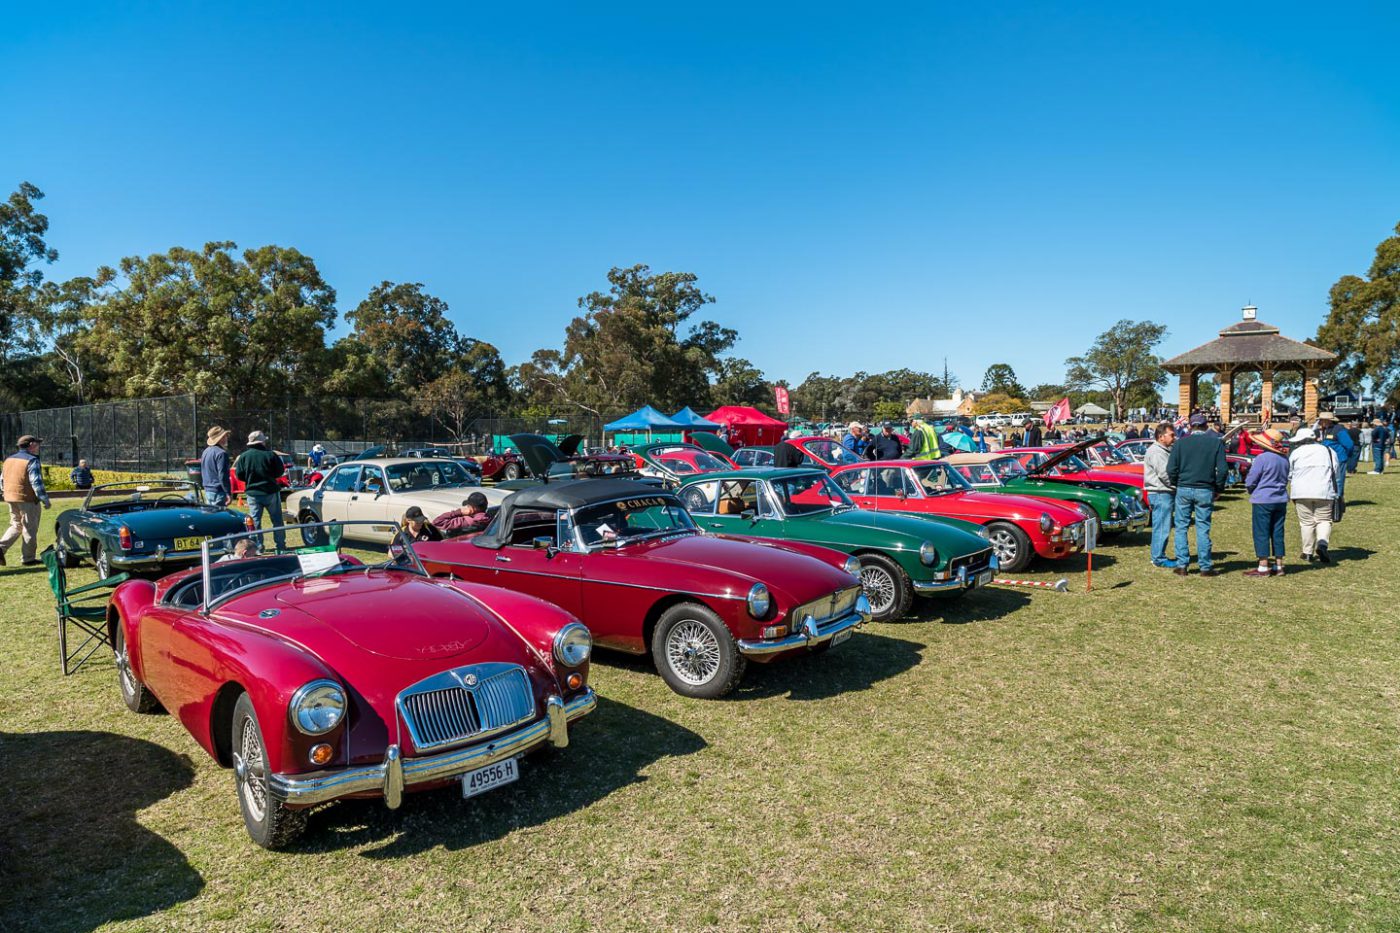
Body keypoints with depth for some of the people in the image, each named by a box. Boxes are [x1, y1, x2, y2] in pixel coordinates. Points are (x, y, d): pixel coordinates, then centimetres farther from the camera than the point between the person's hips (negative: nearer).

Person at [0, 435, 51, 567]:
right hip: (28, 500, -7)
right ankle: (28, 559, 9)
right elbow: (37, 483, -19)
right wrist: (46, 500, -15)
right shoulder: (32, 461, -14)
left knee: (16, 525, 21)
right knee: (30, 529, 3)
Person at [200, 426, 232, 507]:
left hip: (207, 491, 10)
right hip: (218, 491, -10)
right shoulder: (221, 453, -16)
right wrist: (228, 493, -19)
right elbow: (222, 475, -20)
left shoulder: (205, 452, 15)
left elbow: (202, 472, 22)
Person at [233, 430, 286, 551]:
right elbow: (280, 472, -4)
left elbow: (239, 475, -2)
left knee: (255, 522, 9)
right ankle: (281, 546, 11)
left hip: (252, 494, 2)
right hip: (270, 493, -1)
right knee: (277, 520, 9)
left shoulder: (243, 456, -4)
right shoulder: (270, 455, -10)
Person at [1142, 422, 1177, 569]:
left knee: (1161, 527, 14)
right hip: (1161, 494, -11)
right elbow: (1164, 474, -21)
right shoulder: (1156, 452, -15)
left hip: (1165, 493, 11)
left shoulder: (1164, 451, 19)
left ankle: (1158, 556, 21)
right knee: (1162, 527, -7)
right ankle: (1159, 559, -3)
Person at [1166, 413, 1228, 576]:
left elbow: (1171, 469, -4)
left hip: (1183, 490, 0)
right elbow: (1222, 469, -4)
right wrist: (1218, 489, 8)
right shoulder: (1216, 442, 0)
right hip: (1205, 491, 0)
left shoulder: (1181, 442, 0)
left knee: (1181, 527, 7)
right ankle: (1205, 567, 9)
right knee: (1203, 529, 5)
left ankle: (1182, 565, 6)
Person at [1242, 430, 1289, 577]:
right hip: (1281, 500, 7)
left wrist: (1253, 492, 8)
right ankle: (1278, 566, 16)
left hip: (1263, 500, -7)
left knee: (1261, 533, 0)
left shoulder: (1262, 458, -16)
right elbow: (1285, 479, 16)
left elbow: (1250, 482, -12)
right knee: (1277, 533, 12)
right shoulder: (1284, 459, 6)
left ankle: (1263, 567, 2)